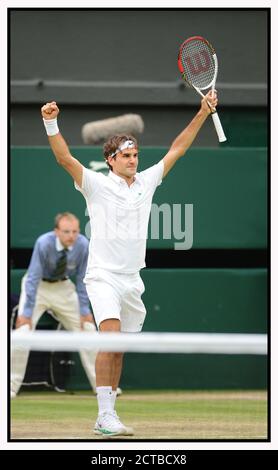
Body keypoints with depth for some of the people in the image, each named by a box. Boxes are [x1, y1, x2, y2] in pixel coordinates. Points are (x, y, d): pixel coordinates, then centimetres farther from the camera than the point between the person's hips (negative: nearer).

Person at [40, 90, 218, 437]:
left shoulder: (146, 182, 11)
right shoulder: (97, 185, -3)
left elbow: (176, 149, 15)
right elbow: (65, 158, -14)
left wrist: (203, 113, 12)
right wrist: (51, 125, -29)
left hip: (132, 279, 6)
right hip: (103, 276, -6)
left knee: (119, 349, 8)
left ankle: (106, 415, 14)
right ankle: (105, 416, -26)